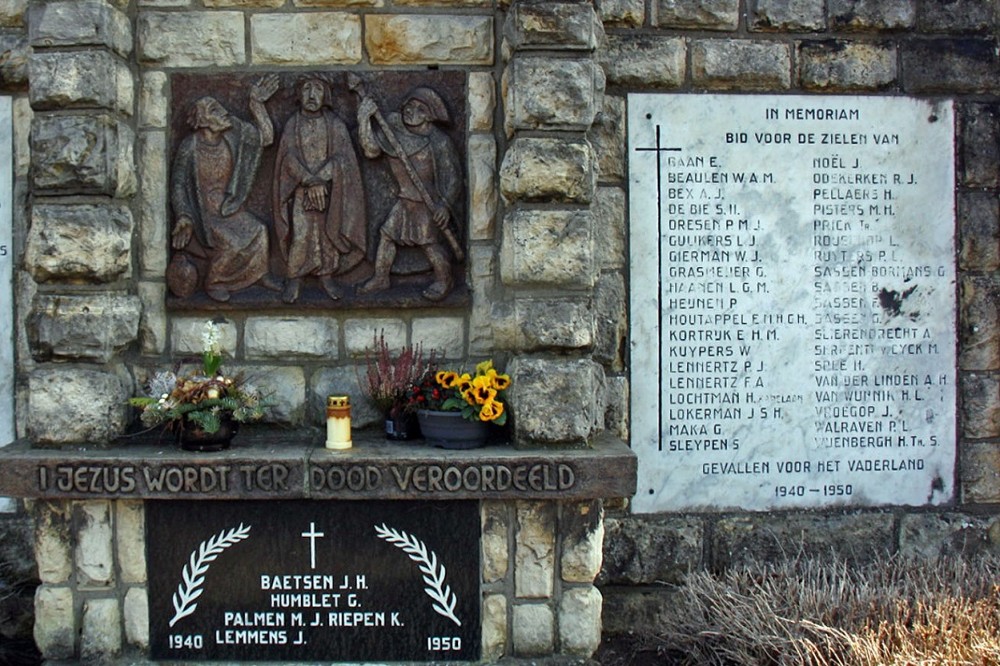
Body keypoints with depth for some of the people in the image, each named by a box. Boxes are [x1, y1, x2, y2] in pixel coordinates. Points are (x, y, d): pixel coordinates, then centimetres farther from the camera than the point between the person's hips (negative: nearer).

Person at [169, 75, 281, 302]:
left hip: (227, 206, 6)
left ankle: (259, 273, 12)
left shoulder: (231, 138, -6)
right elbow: (178, 184, -13)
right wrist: (183, 218, -23)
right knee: (231, 243, -24)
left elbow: (265, 137, -6)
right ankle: (212, 283, -1)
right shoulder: (189, 148, -18)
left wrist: (257, 103, -11)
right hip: (203, 211, -6)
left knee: (258, 231, -11)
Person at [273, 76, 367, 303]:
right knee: (299, 235, -8)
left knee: (328, 232, 3)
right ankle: (293, 279, 0)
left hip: (329, 189, 1)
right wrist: (311, 182, -19)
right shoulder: (292, 125, 4)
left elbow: (341, 158, -7)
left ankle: (326, 276, 15)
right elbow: (290, 158, -6)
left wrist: (319, 180, -17)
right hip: (300, 190, -1)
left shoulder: (335, 125, 3)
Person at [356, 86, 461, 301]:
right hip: (404, 200, 6)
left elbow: (452, 176, -15)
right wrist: (364, 120, -19)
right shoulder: (394, 130, -1)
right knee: (387, 234, 8)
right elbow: (371, 149, -9)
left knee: (430, 242, -3)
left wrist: (445, 205, -24)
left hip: (429, 203, -6)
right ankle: (380, 278, 22)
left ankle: (443, 281, 18)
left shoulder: (439, 142, -15)